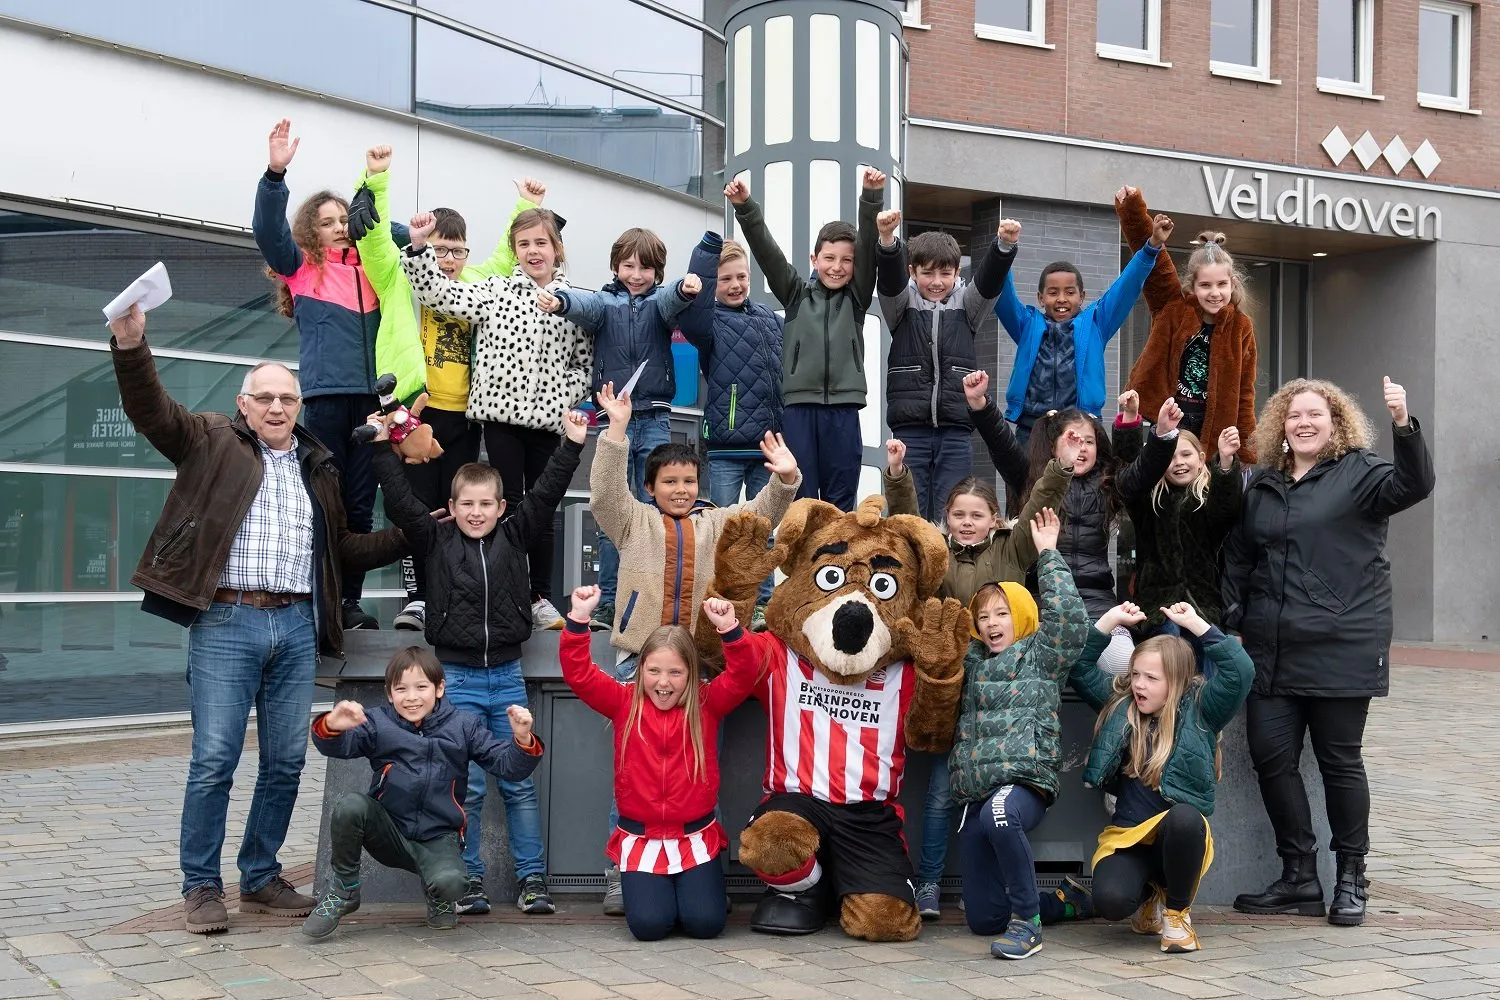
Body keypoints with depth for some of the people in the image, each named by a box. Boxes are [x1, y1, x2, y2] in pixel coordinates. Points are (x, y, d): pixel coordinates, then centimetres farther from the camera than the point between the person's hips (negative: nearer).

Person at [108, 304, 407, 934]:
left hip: (296, 626, 4)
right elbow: (150, 410, -8)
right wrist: (130, 344, -23)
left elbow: (341, 550, 26)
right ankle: (201, 887, 7)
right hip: (225, 621, -4)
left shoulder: (318, 468, 20)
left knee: (286, 763, 6)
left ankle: (261, 880, 20)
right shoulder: (212, 443, 8)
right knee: (214, 760, -5)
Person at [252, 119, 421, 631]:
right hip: (325, 395, -3)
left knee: (360, 504, 5)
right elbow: (268, 229, -9)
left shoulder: (370, 265, 16)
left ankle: (351, 600, 11)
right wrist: (276, 172, -21)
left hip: (370, 396, 4)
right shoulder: (301, 266, 7)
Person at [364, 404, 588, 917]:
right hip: (458, 677, -1)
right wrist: (382, 448, -12)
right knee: (466, 785, 2)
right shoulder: (436, 540, 1)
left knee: (519, 782, 6)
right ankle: (469, 880, 12)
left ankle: (532, 878, 12)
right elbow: (400, 501, -6)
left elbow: (546, 494, 1)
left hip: (507, 676, 1)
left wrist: (572, 445, -5)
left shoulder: (513, 535, 5)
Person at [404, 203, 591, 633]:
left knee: (542, 508, 7)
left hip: (547, 419, 1)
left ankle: (540, 597, 17)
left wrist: (564, 400, -6)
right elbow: (438, 293, -1)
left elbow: (583, 362, 8)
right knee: (510, 505, 1)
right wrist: (419, 247, -12)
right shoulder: (495, 291, 4)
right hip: (502, 412, -1)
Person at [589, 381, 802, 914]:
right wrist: (616, 432, -17)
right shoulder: (633, 521, 8)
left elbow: (763, 512, 3)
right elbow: (604, 493, -8)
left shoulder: (718, 523, 13)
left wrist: (784, 479, -17)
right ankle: (620, 869, 11)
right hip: (639, 661, -2)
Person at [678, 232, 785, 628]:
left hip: (768, 445, 4)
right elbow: (694, 309, -22)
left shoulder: (772, 320, 12)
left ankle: (762, 604, 17)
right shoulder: (711, 322, 0)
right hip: (726, 447, -3)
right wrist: (710, 244, -26)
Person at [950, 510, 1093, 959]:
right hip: (975, 792, 6)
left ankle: (1028, 921, -25)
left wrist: (1049, 553, -5)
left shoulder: (1040, 656, 6)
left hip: (1024, 779, -6)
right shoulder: (970, 660, 21)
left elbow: (1068, 616, -10)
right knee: (982, 918, 4)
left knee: (1000, 816, -44)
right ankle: (1062, 899, 30)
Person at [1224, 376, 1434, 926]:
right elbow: (1238, 558, 19)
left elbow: (1414, 485, -18)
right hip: (1272, 650, 5)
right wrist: (1230, 615, 8)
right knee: (1271, 756, 1)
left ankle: (1351, 879, 16)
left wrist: (1403, 423, -33)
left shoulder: (1359, 473, 0)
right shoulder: (1261, 485, 15)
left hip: (1341, 648, -5)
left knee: (1340, 760, 3)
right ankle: (1299, 877, 13)